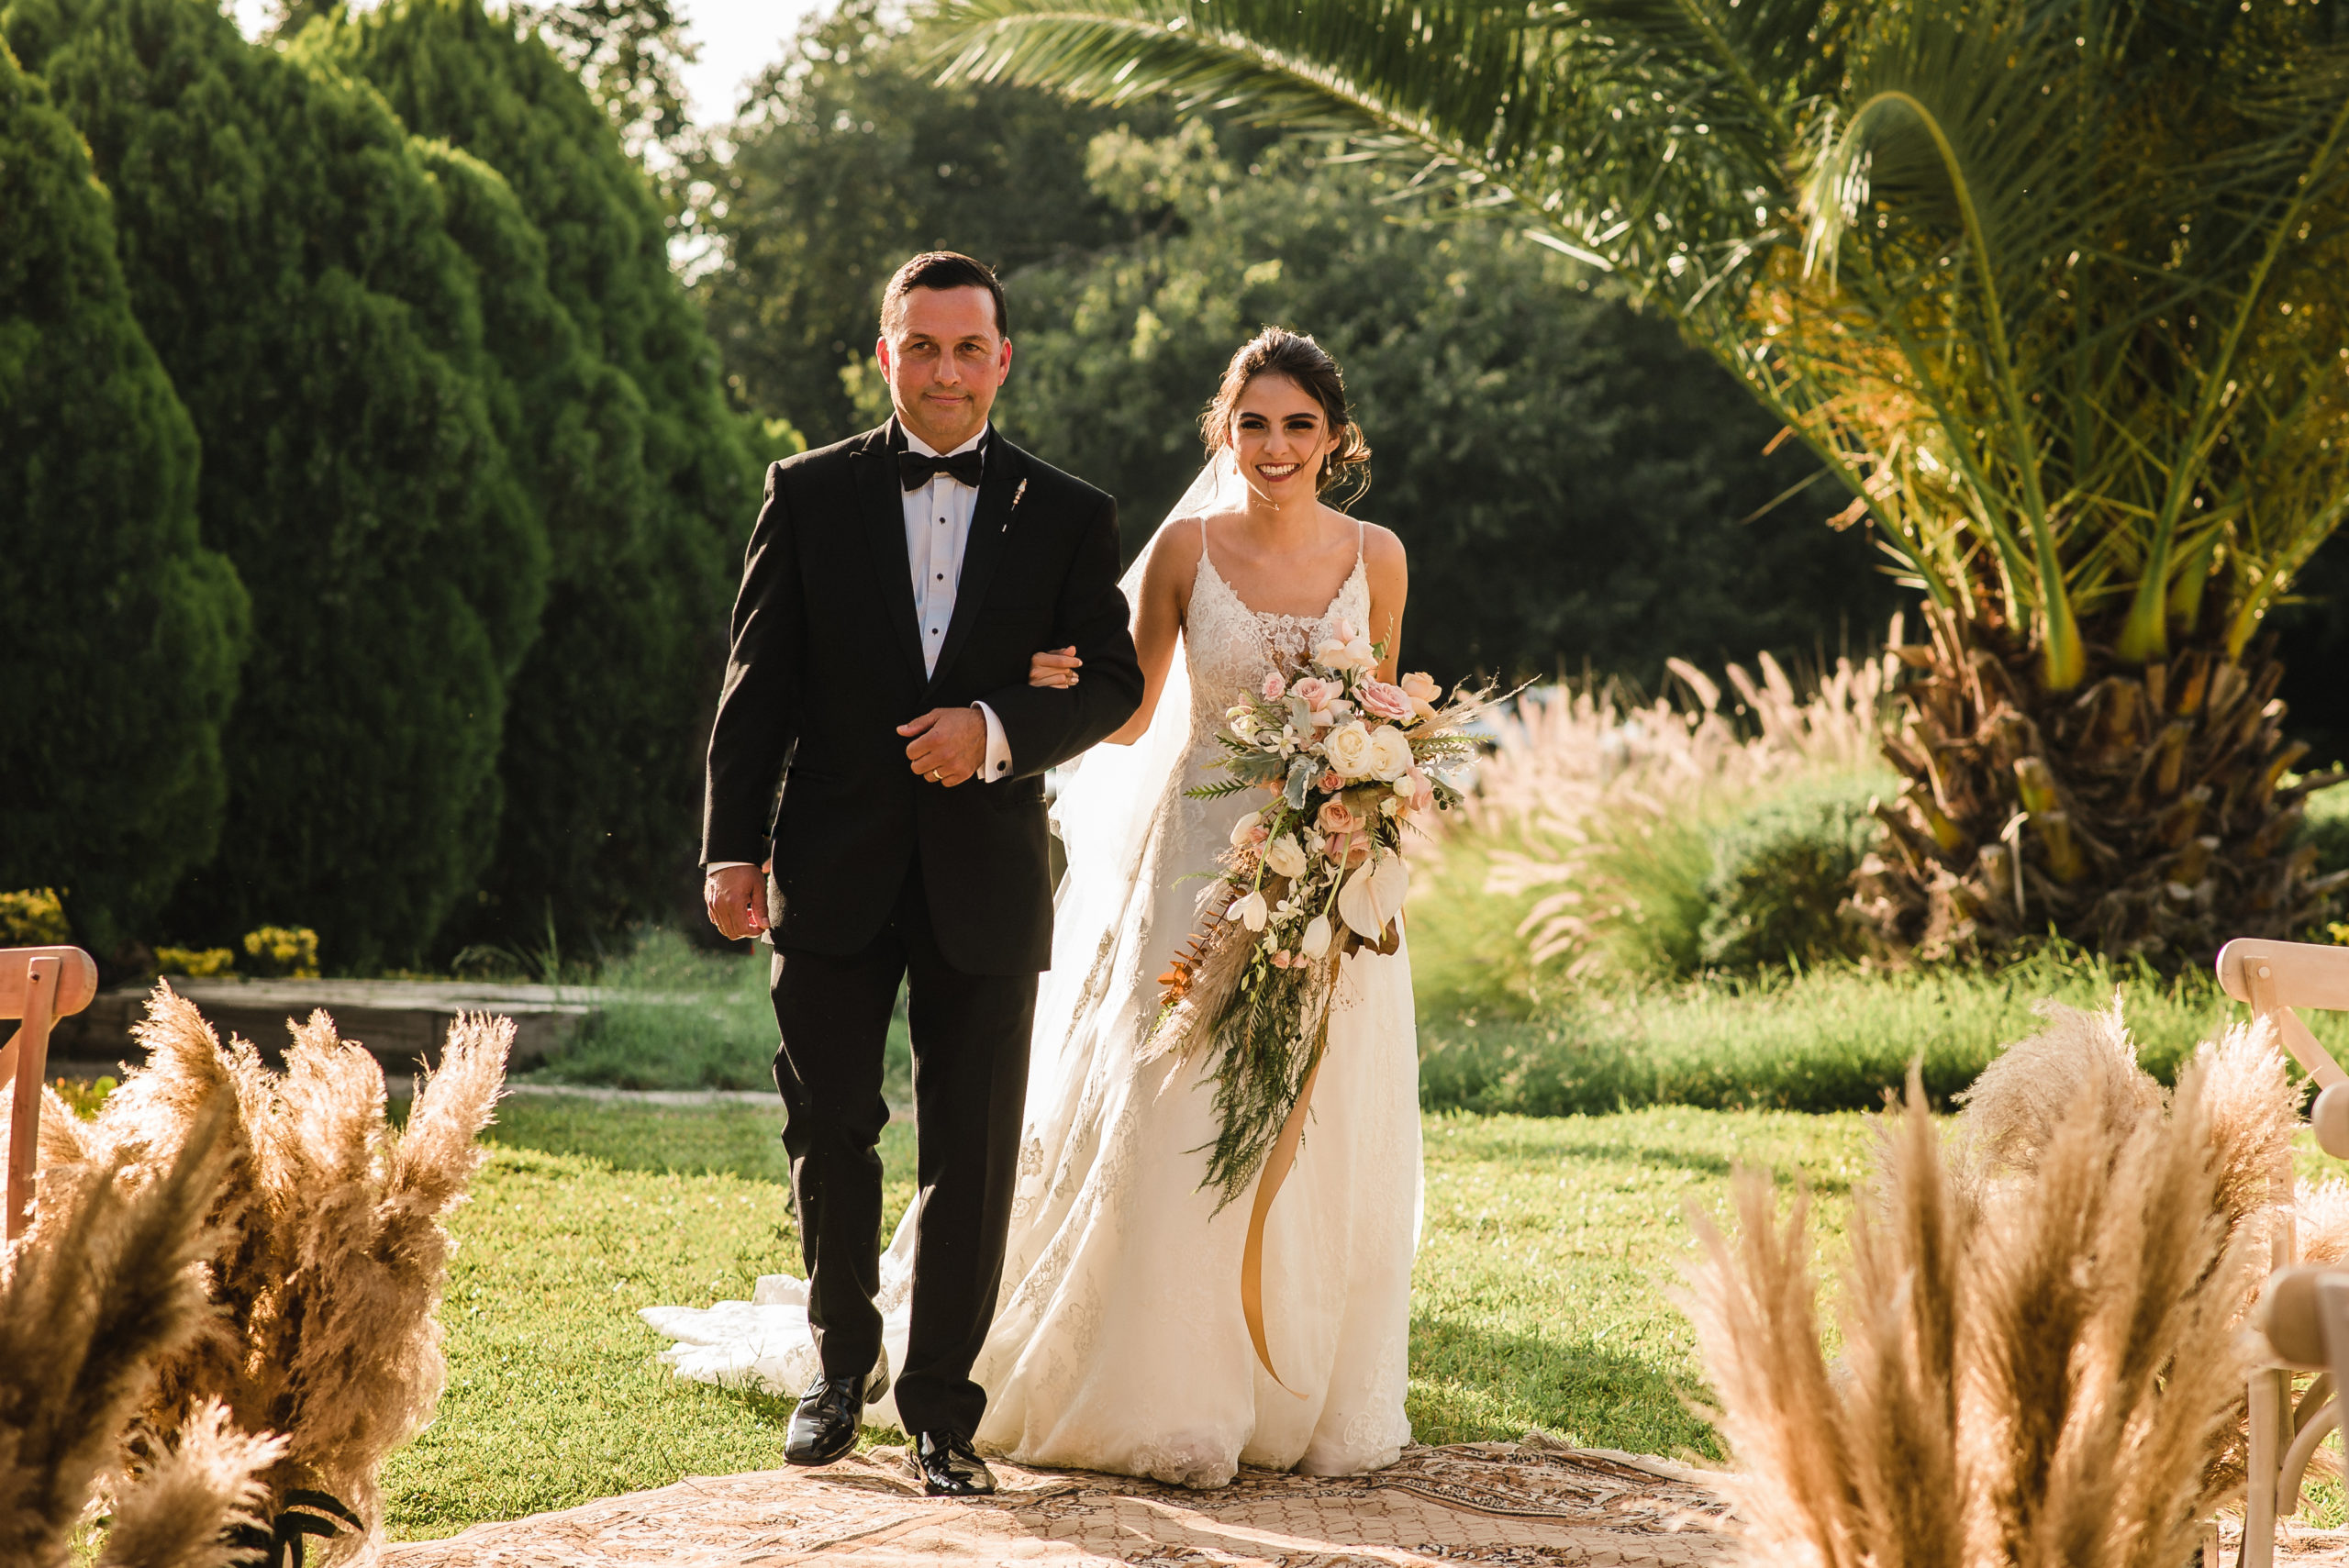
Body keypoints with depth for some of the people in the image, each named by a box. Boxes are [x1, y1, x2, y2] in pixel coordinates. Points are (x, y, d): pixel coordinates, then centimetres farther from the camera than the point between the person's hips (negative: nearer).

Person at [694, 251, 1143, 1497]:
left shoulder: (1068, 517, 4)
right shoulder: (810, 496, 3)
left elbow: (1113, 680, 1)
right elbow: (758, 680, 2)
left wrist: (997, 728, -17)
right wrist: (733, 846, -4)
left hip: (984, 877, 0)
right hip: (834, 868, 0)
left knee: (972, 1155, 3)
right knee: (828, 1128, 7)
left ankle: (939, 1404, 15)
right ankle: (841, 1361, 28)